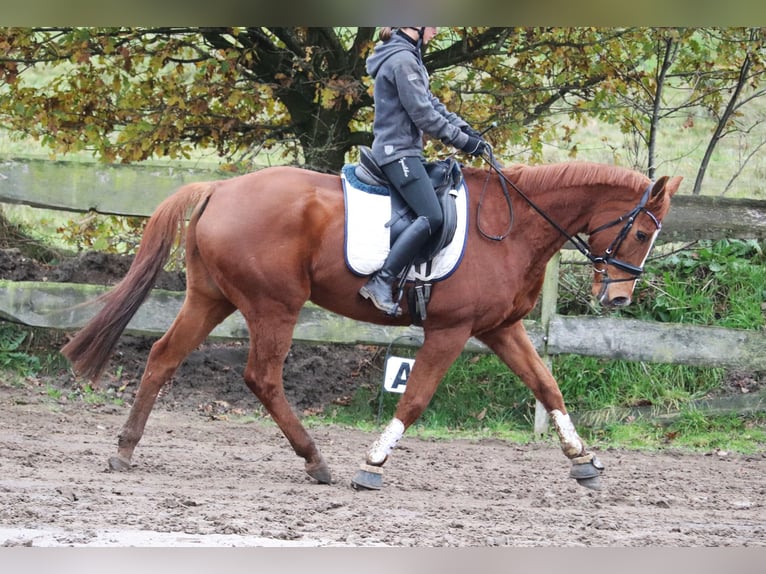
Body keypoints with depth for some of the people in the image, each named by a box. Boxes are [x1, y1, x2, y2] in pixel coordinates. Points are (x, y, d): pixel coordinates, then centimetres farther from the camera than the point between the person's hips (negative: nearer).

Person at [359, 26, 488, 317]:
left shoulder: (408, 57, 17)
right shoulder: (403, 60, -16)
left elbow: (431, 103, 18)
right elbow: (422, 113, -18)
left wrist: (466, 129, 8)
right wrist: (461, 140, -10)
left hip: (397, 150, 11)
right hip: (399, 151, -11)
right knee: (431, 216, -20)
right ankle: (381, 281, -24)